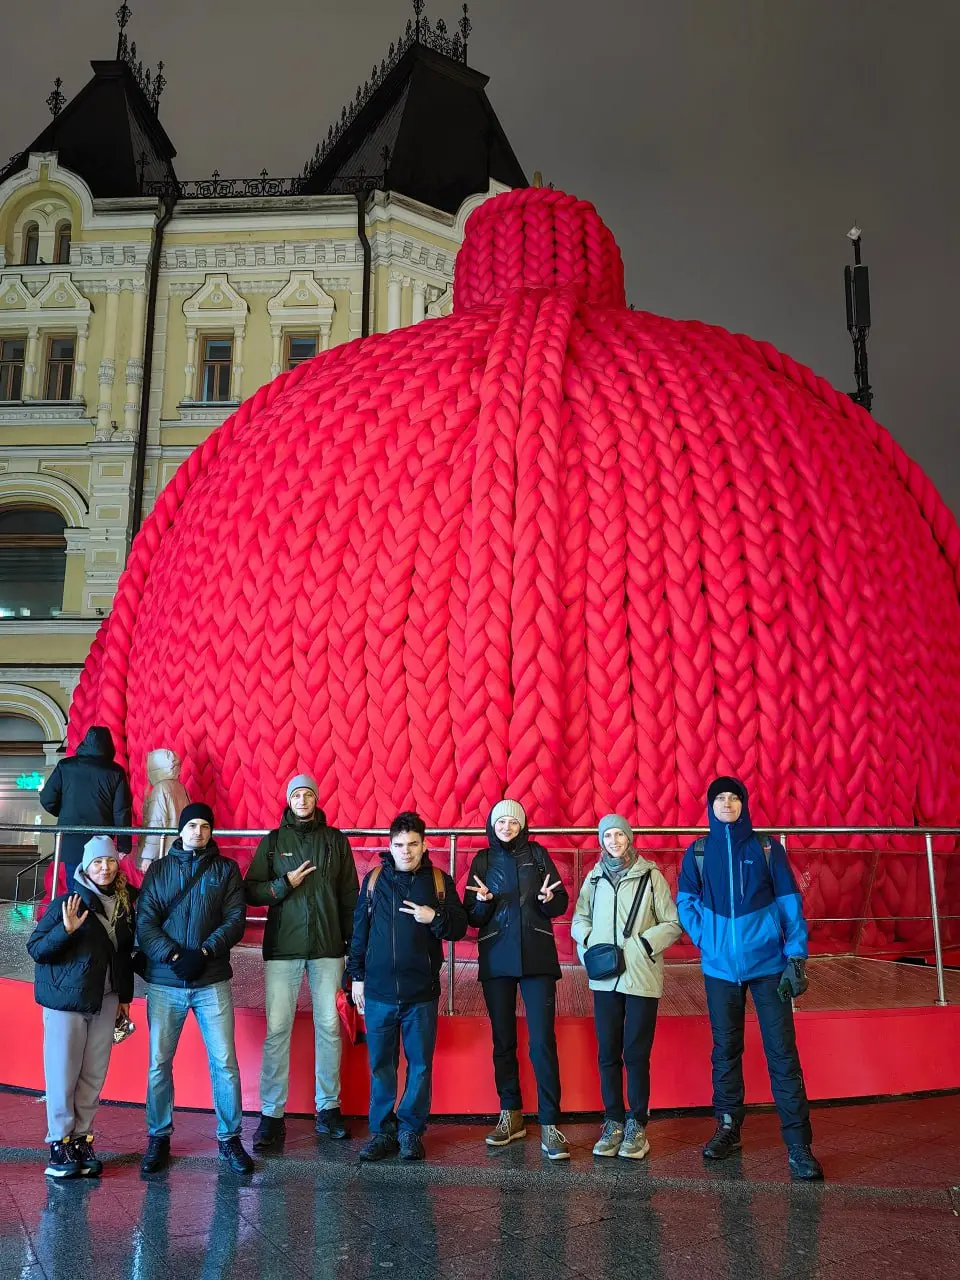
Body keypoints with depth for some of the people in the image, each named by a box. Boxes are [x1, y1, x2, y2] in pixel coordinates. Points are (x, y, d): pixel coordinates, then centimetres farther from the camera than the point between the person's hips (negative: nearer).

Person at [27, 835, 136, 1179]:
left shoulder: (124, 905, 6)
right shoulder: (66, 903, -10)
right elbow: (36, 949, -11)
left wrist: (125, 996, 17)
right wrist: (66, 929, -26)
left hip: (105, 1002, 5)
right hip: (66, 1000, -4)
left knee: (94, 1076, 7)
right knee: (63, 1075, 0)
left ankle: (81, 1139, 18)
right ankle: (59, 1143, 13)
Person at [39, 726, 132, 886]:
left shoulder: (65, 766, 0)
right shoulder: (115, 772, -4)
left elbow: (47, 799, 1)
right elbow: (122, 812, -6)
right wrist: (123, 845, 0)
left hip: (70, 840, 1)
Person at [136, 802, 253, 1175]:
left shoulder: (226, 869, 6)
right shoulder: (158, 870, 8)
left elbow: (235, 919, -1)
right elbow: (145, 923, 0)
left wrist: (204, 952, -15)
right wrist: (173, 956, -14)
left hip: (212, 982, 0)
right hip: (164, 982, 1)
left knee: (224, 1062, -1)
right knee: (159, 1063, 5)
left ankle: (229, 1138, 13)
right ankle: (158, 1138, 23)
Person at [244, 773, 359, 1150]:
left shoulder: (335, 840, 7)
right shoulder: (273, 840, 6)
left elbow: (350, 896, 9)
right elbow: (250, 891, 4)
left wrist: (353, 942, 5)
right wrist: (285, 884, -11)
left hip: (328, 948, 1)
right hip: (282, 948, -1)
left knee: (329, 1027, 4)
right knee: (277, 1030, -3)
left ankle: (328, 1109, 17)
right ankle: (271, 1115, 7)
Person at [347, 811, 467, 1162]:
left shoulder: (440, 881, 2)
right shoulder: (374, 879, 4)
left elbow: (459, 927, 3)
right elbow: (359, 930, 8)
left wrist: (435, 917, -17)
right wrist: (357, 977, 7)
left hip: (422, 994, 0)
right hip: (378, 992, 1)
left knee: (420, 1064, 6)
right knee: (380, 1065, 8)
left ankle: (411, 1130, 20)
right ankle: (382, 1131, 20)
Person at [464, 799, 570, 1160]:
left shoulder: (537, 854, 5)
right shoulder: (482, 860, 7)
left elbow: (562, 903, 6)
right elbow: (471, 917, 6)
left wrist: (549, 899, -16)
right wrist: (483, 902, -16)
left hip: (537, 958, -2)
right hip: (496, 960, 2)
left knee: (543, 1041, -8)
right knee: (503, 1040, 9)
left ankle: (549, 1125, -3)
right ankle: (511, 1115, 23)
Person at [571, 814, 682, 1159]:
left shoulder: (650, 875, -4)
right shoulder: (595, 877, 6)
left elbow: (673, 924, -2)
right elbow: (580, 919, 13)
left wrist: (644, 945, -13)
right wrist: (590, 944, -5)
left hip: (641, 977, -3)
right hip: (605, 977, 3)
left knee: (636, 1054, 2)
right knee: (608, 1053, 8)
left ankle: (637, 1125, 15)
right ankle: (613, 1122, 20)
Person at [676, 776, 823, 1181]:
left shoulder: (767, 848, 0)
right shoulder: (697, 853, 3)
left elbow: (790, 903, -1)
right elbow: (685, 902, 6)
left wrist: (796, 955, -7)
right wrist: (706, 939, -6)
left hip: (768, 963, -1)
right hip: (720, 967, 2)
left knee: (782, 1052, -2)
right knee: (725, 1049, 11)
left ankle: (798, 1144, 4)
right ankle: (728, 1127, 26)